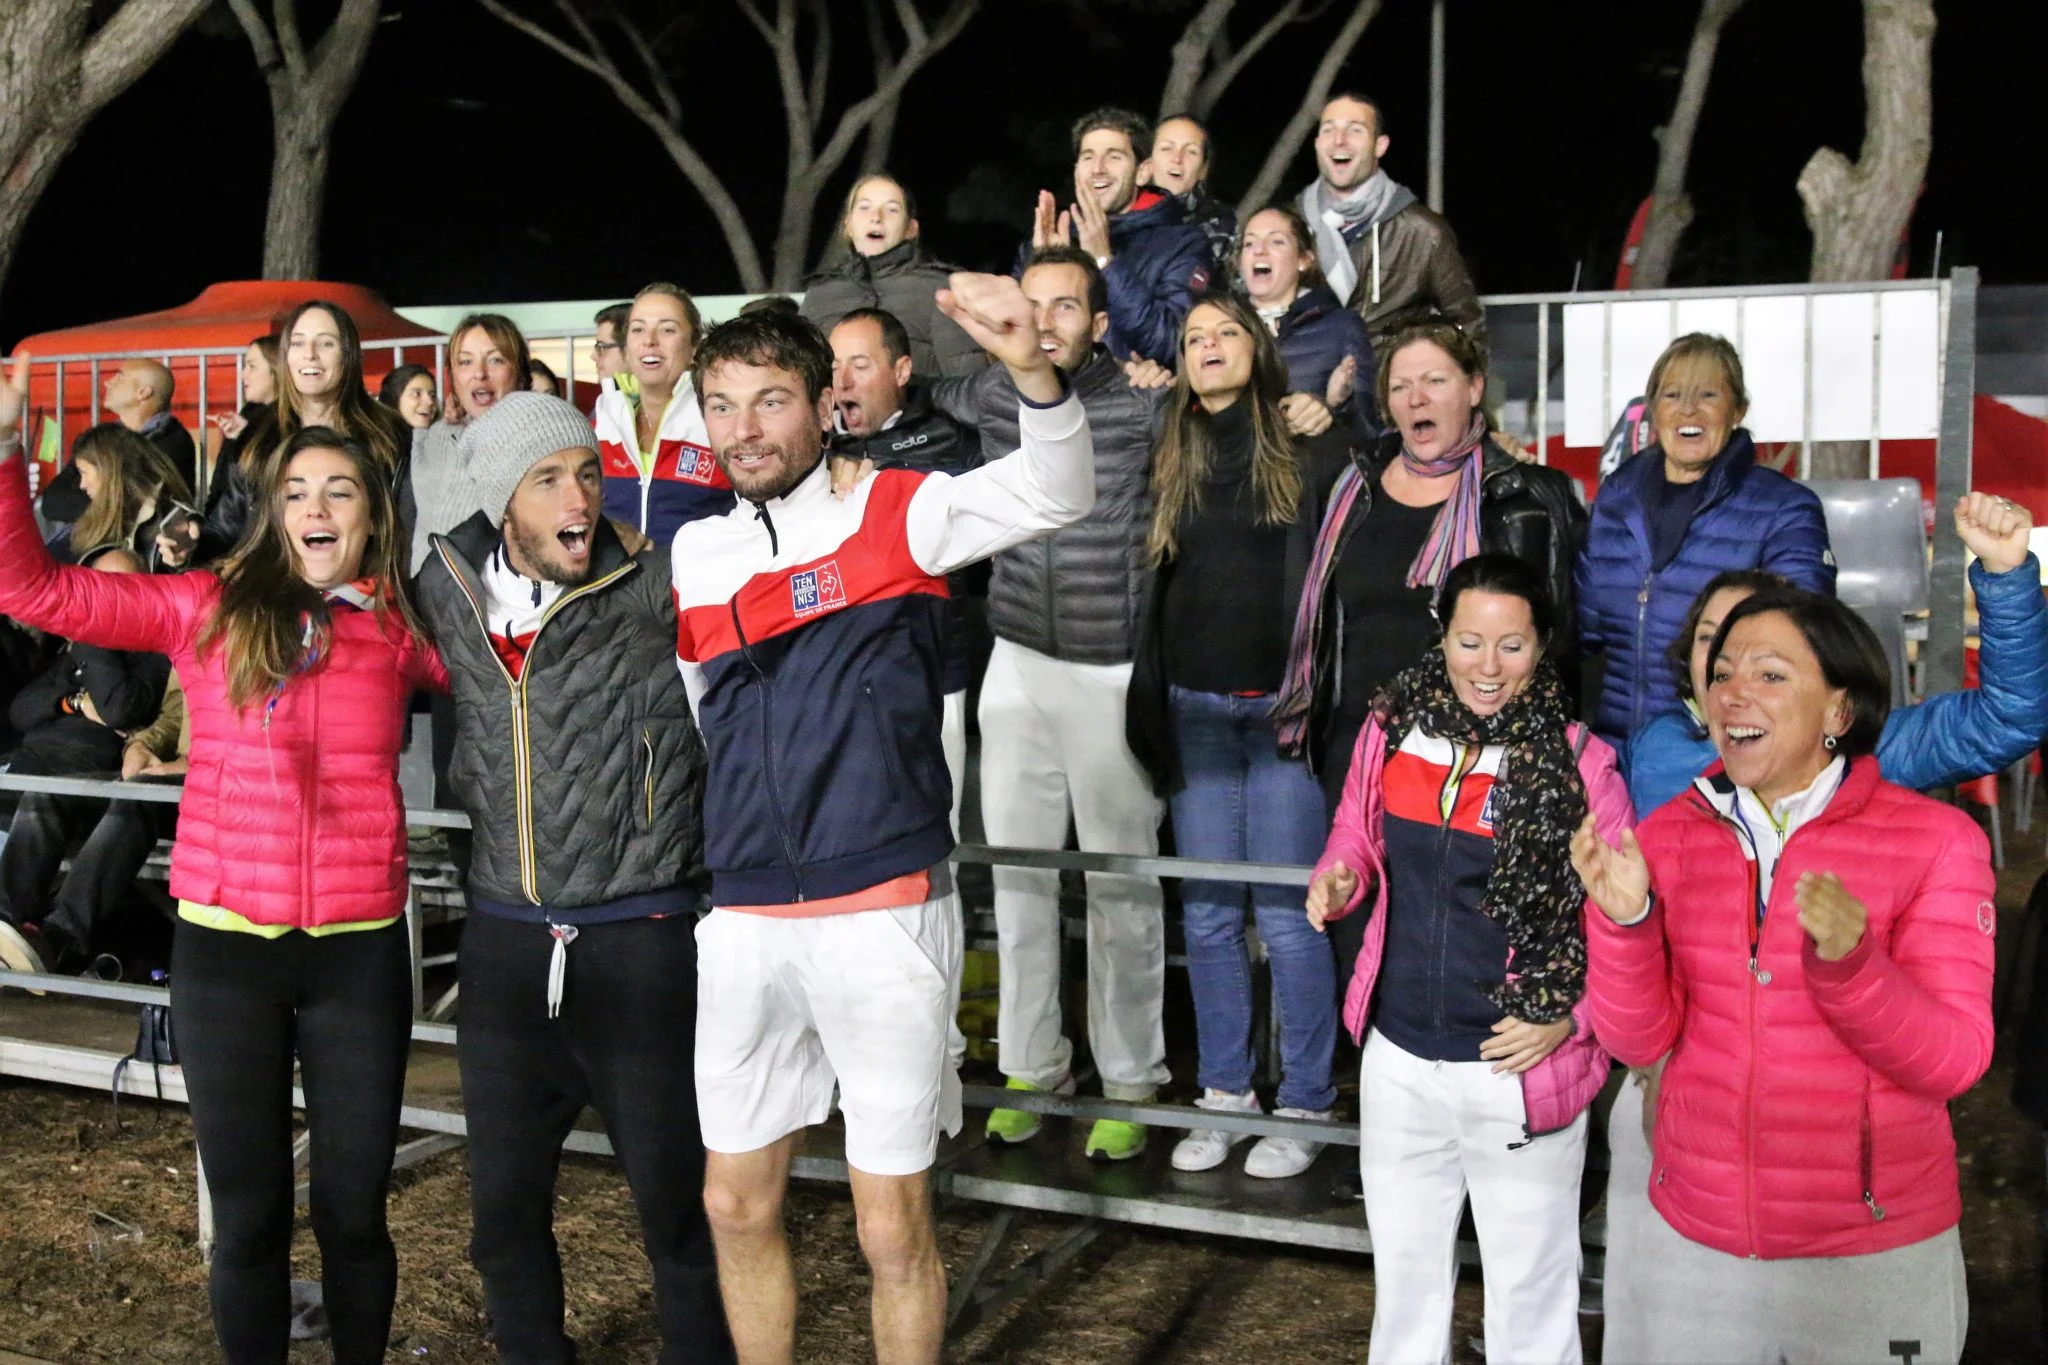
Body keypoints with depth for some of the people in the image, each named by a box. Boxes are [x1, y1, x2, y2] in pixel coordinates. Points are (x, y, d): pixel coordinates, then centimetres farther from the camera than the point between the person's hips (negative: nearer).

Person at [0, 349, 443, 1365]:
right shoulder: (204, 607, 1)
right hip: (223, 945, 0)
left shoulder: (401, 630, 3)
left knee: (353, 1210, 12)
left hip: (360, 948, 0)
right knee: (248, 1215, 11)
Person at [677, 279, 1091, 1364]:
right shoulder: (691, 555, 10)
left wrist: (1031, 367, -38)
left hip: (883, 914, -4)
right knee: (737, 1206, 16)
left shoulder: (891, 513, -3)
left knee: (894, 1230, 5)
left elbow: (1055, 495, -21)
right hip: (741, 919, 5)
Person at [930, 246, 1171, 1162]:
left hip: (1114, 672, -4)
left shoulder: (1143, 408, -7)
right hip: (1018, 665, 4)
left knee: (1122, 884, 2)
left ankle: (1131, 1083, 16)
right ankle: (1030, 1066, 24)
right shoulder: (989, 397, 5)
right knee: (1017, 874, 10)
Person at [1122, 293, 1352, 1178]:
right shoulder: (1170, 462, 11)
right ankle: (1223, 1095, 21)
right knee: (1207, 914, 9)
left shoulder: (1310, 448, -1)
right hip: (1195, 710, 4)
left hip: (1284, 706, -4)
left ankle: (1305, 1104, 13)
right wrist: (1150, 708, 10)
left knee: (1288, 914, 0)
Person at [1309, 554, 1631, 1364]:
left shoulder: (1578, 764, -14)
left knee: (1528, 1283, 14)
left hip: (1519, 1068, -3)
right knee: (1404, 1268, 23)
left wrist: (1568, 1021, -16)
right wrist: (1338, 880, -9)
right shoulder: (1391, 730, -3)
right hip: (1398, 1059, 4)